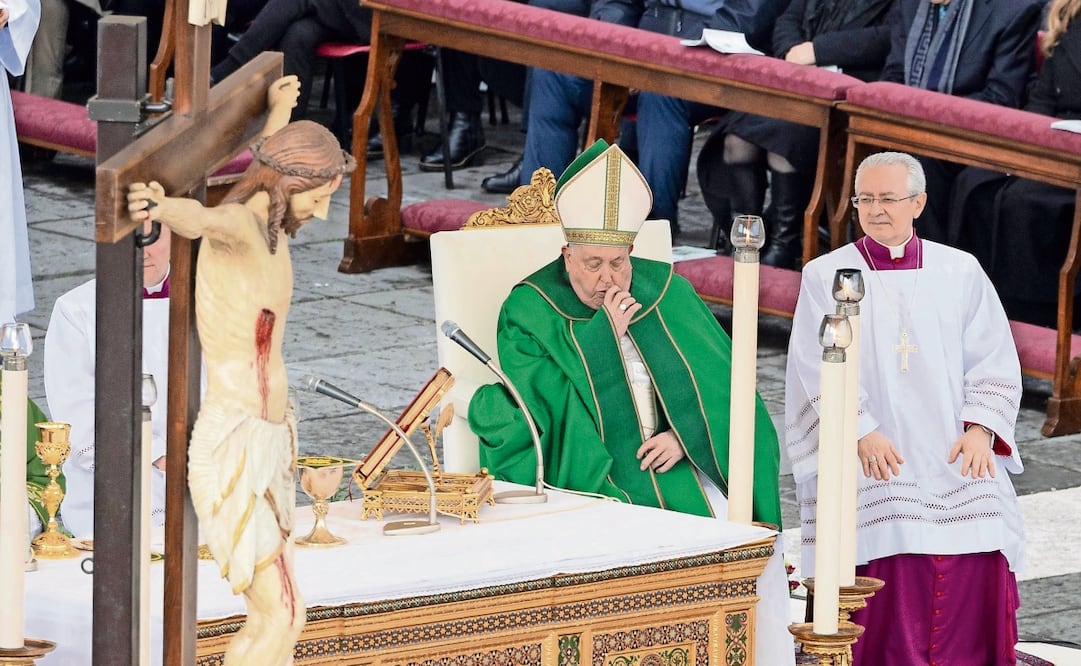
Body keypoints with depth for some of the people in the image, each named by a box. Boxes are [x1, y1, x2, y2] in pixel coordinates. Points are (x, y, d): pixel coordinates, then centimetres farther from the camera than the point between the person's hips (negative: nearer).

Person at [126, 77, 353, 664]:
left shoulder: (274, 226, 8)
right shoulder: (236, 224, -19)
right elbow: (201, 218, -47)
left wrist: (280, 112, 53)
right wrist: (164, 208, -70)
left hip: (270, 444, 10)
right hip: (231, 453, -10)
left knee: (276, 617, 10)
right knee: (281, 616, -14)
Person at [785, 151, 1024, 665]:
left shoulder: (961, 272, 10)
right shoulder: (825, 276, 4)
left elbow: (994, 359, 7)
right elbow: (820, 369, -4)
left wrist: (980, 429, -7)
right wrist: (862, 432, -16)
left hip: (956, 457, 2)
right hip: (873, 463, -2)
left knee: (977, 559, -13)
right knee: (891, 562, -20)